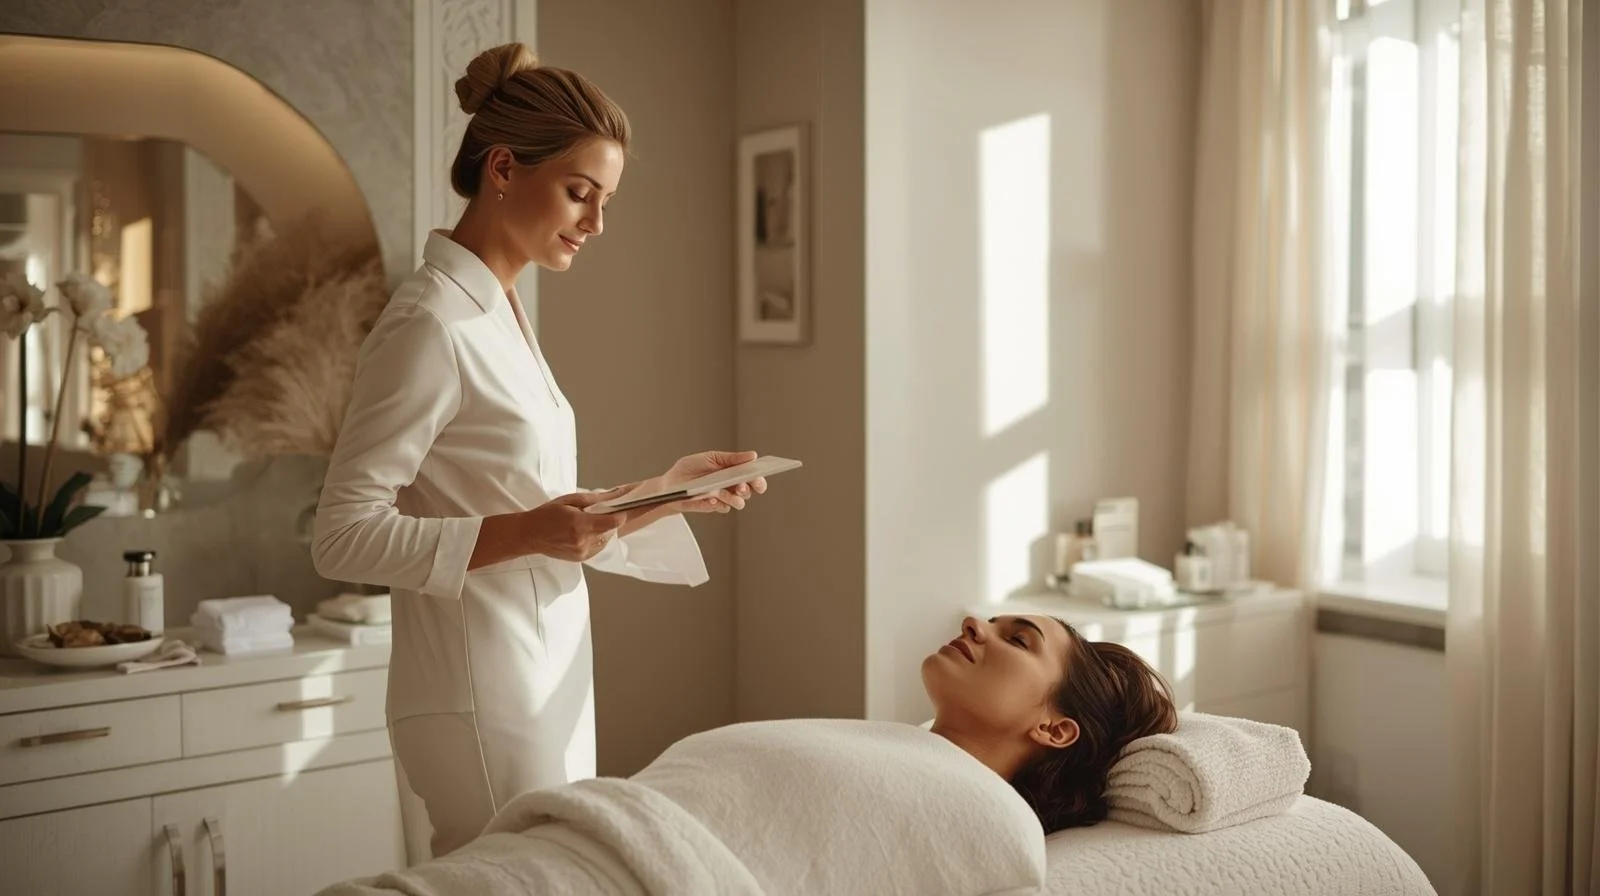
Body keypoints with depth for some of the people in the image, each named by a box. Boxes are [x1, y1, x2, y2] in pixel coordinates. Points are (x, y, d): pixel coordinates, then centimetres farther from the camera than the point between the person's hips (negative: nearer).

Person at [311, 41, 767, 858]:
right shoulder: (432, 324, -15)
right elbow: (342, 536, -16)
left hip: (547, 686, 9)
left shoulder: (499, 314, 11)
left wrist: (669, 491, 5)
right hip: (481, 701, -8)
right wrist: (523, 533, -25)